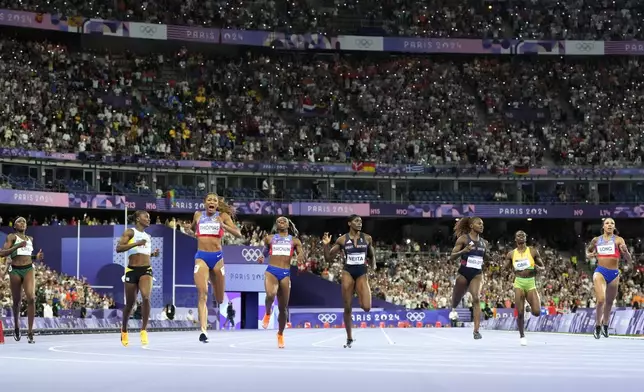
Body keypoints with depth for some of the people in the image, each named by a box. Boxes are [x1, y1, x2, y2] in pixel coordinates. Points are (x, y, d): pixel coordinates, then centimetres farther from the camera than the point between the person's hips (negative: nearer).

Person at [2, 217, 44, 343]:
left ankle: (30, 331, -15)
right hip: (15, 270, -2)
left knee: (31, 298, -16)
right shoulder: (12, 237, 1)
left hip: (28, 269, 2)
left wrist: (36, 257, 10)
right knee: (17, 301, 8)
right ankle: (16, 326, 34)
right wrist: (18, 246, -22)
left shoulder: (30, 239, 16)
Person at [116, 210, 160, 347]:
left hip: (146, 270, 3)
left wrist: (153, 254, 13)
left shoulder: (148, 236, 20)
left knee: (146, 297, -22)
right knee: (130, 303, 5)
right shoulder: (130, 232, 1)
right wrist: (136, 243, -20)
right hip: (132, 270, -3)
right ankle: (124, 331, 29)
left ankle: (144, 330, -16)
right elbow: (118, 248, -11)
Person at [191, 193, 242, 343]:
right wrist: (196, 233, 15)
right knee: (202, 294, -18)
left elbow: (238, 234, -5)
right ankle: (203, 330, -26)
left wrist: (223, 226, -18)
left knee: (219, 298, 10)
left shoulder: (223, 216, 5)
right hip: (201, 257, 0)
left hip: (217, 257, 1)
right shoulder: (198, 215, 11)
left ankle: (217, 305, 48)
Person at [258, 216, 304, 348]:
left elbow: (302, 255, 10)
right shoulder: (269, 238, 15)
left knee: (283, 307, 5)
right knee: (270, 295, -33)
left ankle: (280, 334, 23)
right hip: (271, 271, -1)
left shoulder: (294, 241, 15)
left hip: (285, 273, 1)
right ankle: (268, 313, 0)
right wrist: (262, 257, 5)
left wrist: (300, 258, -14)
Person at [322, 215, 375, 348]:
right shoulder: (342, 240, 0)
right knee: (347, 308, 1)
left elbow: (372, 256, 18)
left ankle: (360, 298, 20)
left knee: (366, 307, -17)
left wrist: (373, 265, -2)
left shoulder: (367, 238, 3)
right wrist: (326, 245, -13)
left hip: (362, 274, 0)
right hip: (348, 273, 0)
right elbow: (328, 258, 3)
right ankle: (349, 338, 15)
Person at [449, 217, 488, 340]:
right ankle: (453, 309, 52)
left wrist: (487, 254, 6)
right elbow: (452, 257, -8)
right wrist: (464, 250, -23)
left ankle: (476, 331, -25)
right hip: (464, 273, -2)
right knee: (456, 300, 13)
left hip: (477, 274, 2)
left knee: (476, 298, -21)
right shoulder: (463, 239, -5)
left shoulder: (484, 242, 9)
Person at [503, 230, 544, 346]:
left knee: (537, 312, -12)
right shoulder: (511, 254, 7)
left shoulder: (533, 251, 5)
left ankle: (530, 307, 25)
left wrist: (537, 267, -15)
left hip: (531, 283, 0)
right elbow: (504, 269, 13)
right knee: (520, 313, -7)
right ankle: (522, 336, 12)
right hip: (519, 283, 0)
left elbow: (542, 267, 6)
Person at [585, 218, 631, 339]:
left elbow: (629, 260, -2)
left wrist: (625, 251, -23)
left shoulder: (619, 240, 2)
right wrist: (589, 255, 4)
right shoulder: (596, 240, 7)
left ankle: (605, 326, 35)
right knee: (601, 300, -18)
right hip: (600, 272, -1)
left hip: (614, 274, 1)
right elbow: (588, 250, 28)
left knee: (609, 302, 13)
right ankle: (597, 326, 0)